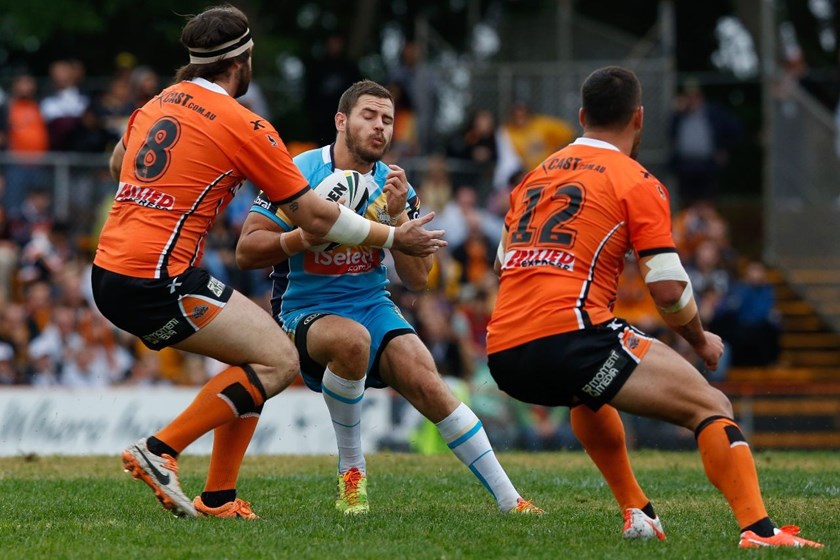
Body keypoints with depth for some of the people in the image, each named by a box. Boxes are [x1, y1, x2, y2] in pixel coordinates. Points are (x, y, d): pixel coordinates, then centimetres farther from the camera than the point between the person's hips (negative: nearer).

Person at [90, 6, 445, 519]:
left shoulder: (156, 105, 13)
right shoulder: (242, 125, -8)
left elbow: (118, 165, 35)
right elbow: (314, 216, -2)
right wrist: (393, 238, 9)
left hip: (109, 273, 9)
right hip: (158, 280, -9)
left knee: (256, 352, 16)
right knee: (278, 361, -7)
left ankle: (220, 498, 13)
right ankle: (159, 452, -12)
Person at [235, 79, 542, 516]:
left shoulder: (394, 189, 5)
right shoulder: (300, 173, -8)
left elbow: (417, 279, 1)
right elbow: (246, 252, -10)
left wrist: (398, 216, -12)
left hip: (373, 306, 4)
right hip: (305, 312, -4)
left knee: (427, 384, -20)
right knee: (352, 338, -38)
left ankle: (509, 500, -15)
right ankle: (350, 470, -17)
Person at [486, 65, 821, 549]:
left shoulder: (535, 177, 22)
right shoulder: (637, 183, 2)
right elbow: (669, 291, -4)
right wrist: (701, 341, 15)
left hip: (503, 356, 7)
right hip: (568, 337, -7)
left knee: (591, 393, 40)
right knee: (711, 406, -5)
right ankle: (759, 529, -23)